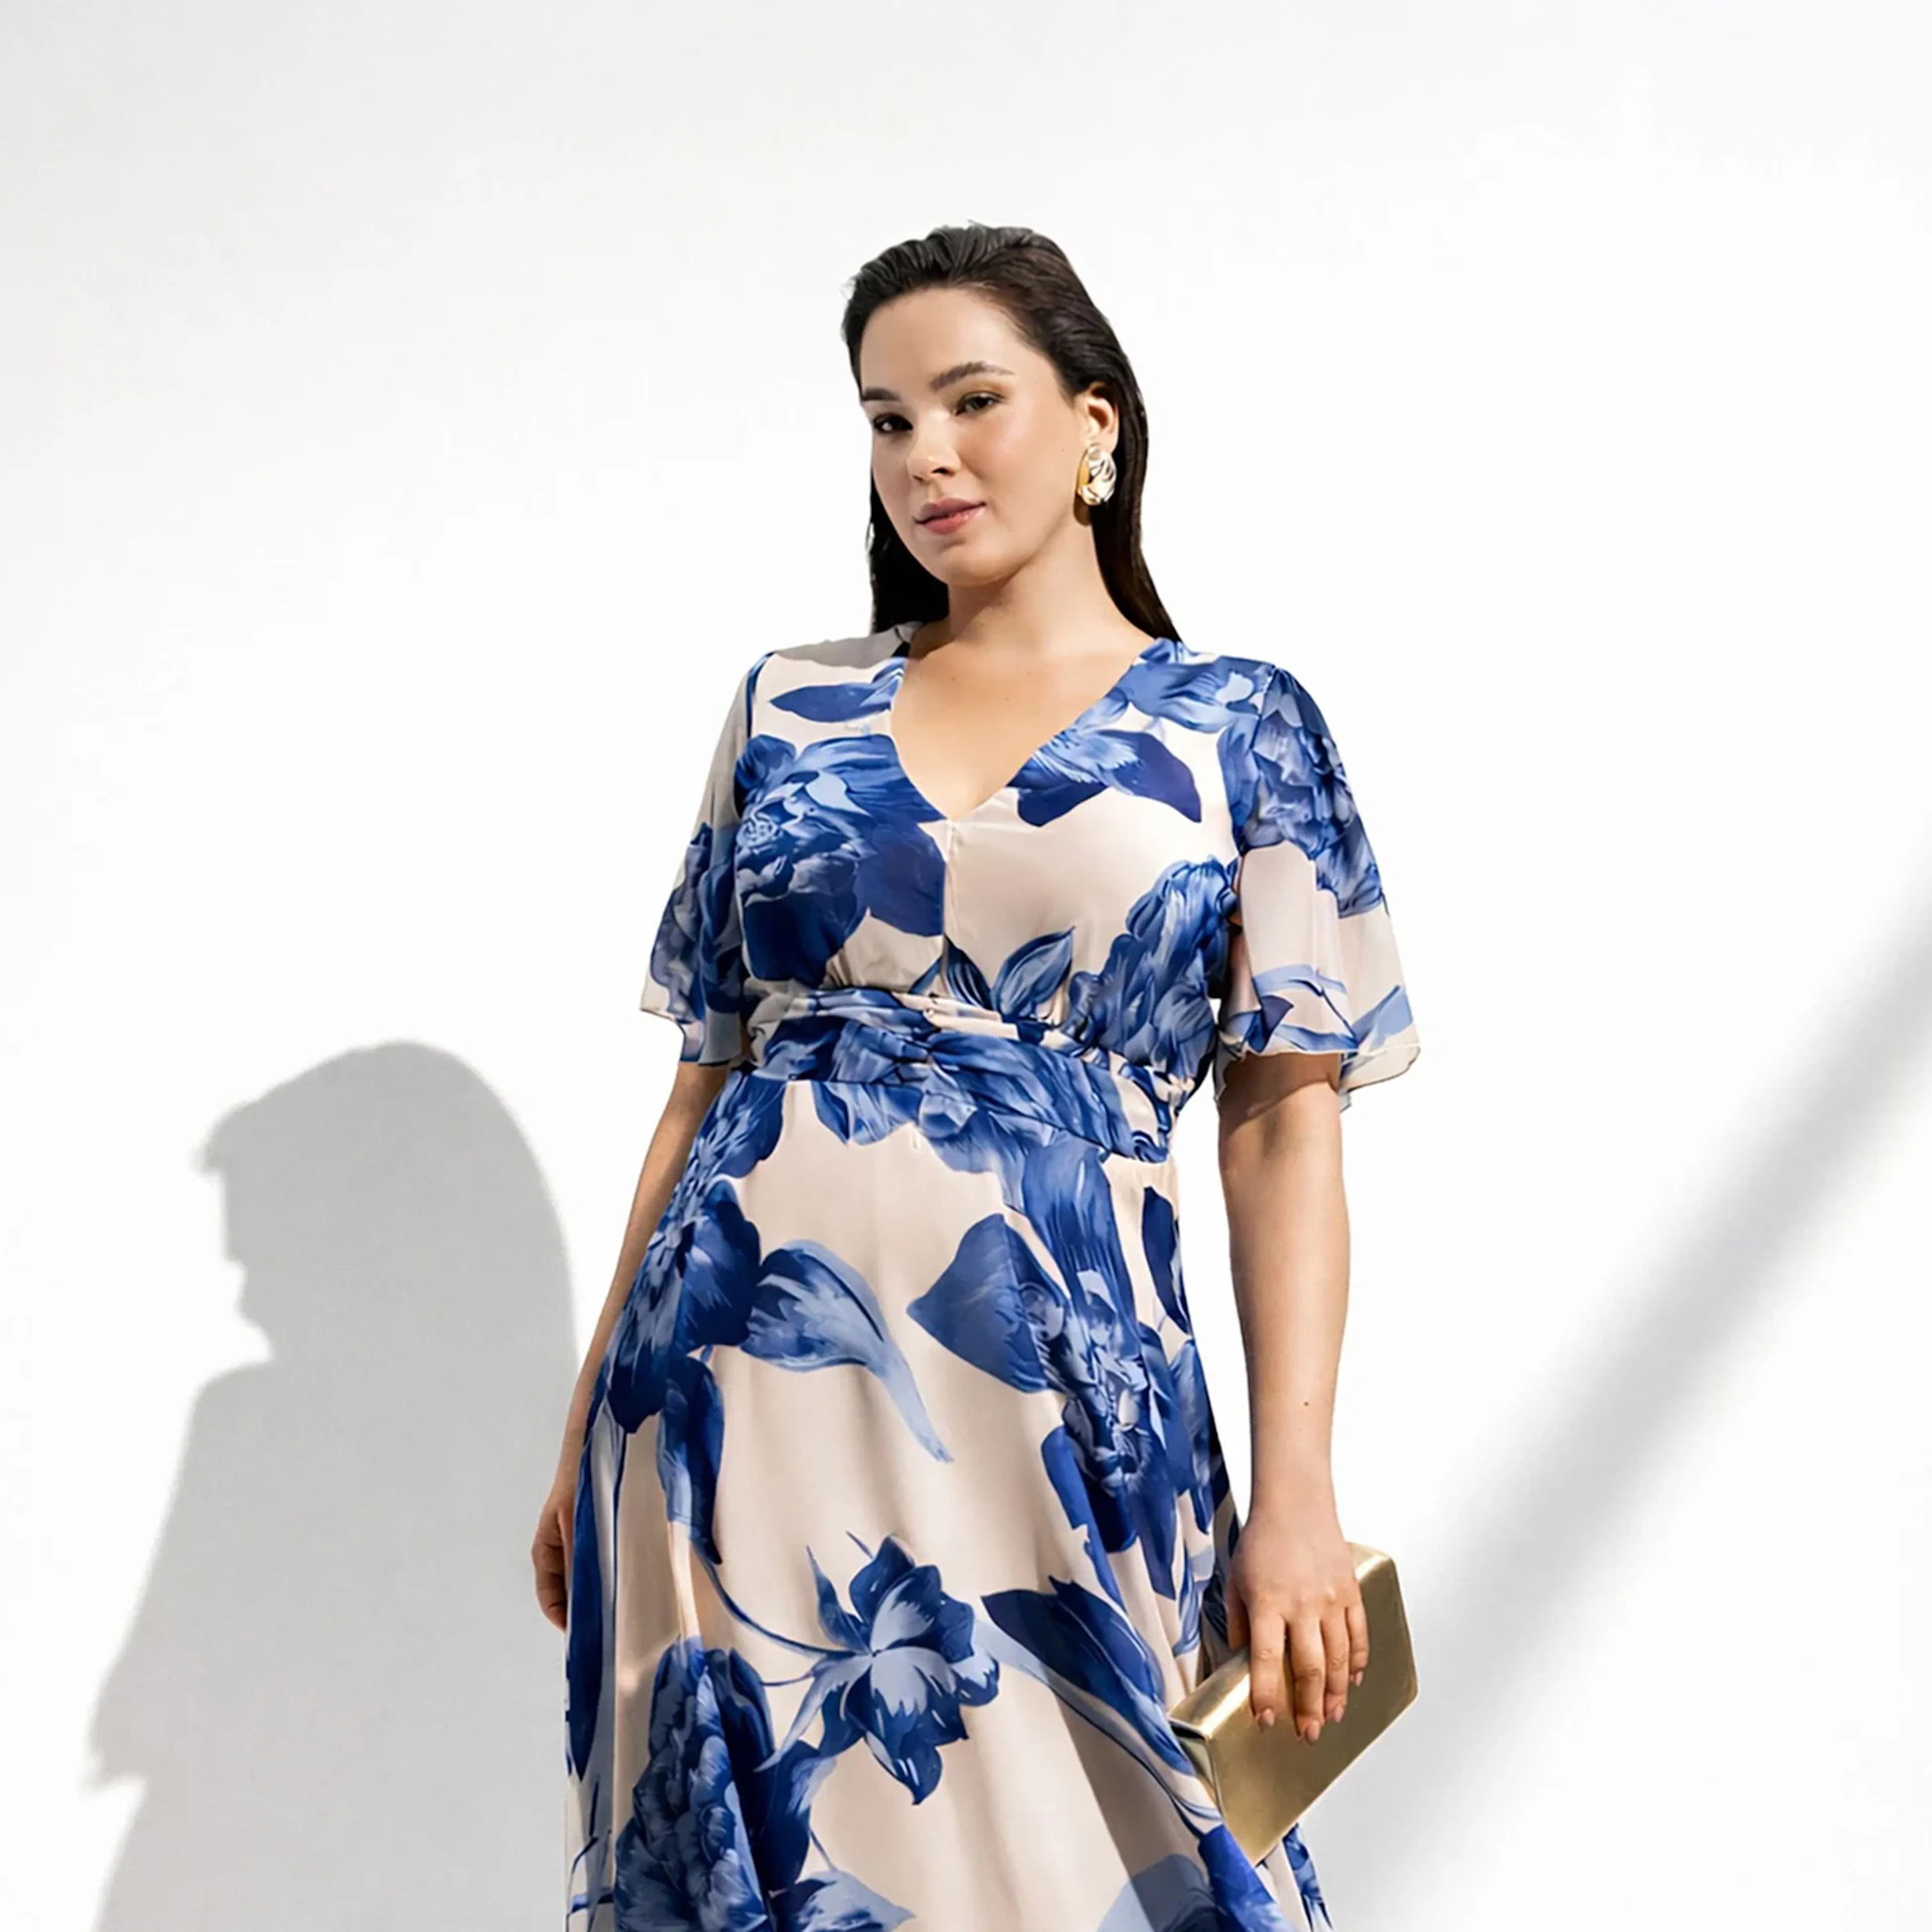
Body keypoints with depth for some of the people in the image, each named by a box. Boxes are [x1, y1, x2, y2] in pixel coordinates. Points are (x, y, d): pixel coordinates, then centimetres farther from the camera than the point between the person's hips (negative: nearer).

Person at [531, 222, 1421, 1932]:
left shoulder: (1235, 722, 4)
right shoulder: (789, 706, 10)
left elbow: (1286, 1116, -1)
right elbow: (708, 1076, 12)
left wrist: (1298, 1495, -8)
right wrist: (595, 1414, 10)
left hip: (1051, 1400, -2)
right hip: (739, 1381, 2)